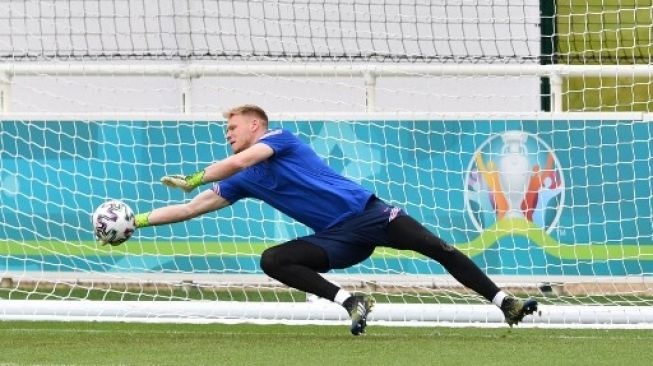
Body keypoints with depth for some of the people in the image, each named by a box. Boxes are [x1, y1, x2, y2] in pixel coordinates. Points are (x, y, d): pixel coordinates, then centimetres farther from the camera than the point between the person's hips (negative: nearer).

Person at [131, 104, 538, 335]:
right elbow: (192, 208, 15)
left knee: (438, 248, -17)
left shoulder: (280, 138, -3)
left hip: (367, 213, -6)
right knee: (272, 260, -16)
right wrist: (135, 221, 9)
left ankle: (507, 304, -12)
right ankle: (351, 302, -22)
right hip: (336, 240, 6)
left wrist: (192, 179, -10)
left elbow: (238, 162, -20)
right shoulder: (244, 181, 15)